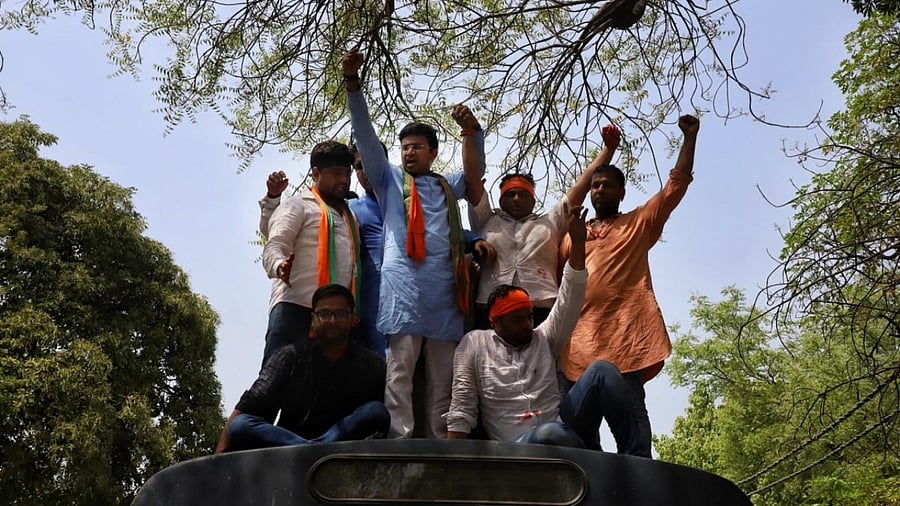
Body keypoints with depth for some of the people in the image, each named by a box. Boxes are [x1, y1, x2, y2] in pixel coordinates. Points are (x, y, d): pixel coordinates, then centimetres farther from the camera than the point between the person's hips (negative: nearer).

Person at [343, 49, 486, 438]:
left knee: (442, 377, 1)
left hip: (444, 289, 3)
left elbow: (477, 168, 24)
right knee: (400, 370, -11)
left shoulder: (448, 187, 29)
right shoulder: (389, 179, 20)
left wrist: (472, 129, 5)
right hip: (403, 285, -3)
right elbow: (365, 136, 12)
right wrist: (352, 82, 2)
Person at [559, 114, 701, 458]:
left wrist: (689, 137, 4)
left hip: (625, 332, -3)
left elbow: (676, 185, 10)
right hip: (579, 336, 3)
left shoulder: (639, 223, 17)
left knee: (630, 411, -5)